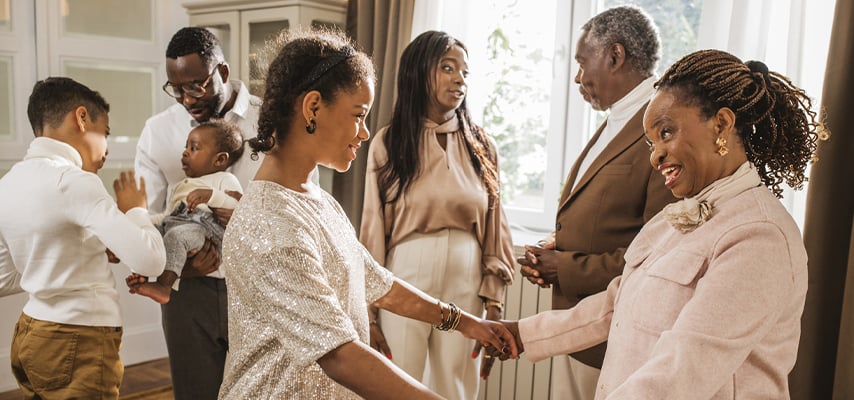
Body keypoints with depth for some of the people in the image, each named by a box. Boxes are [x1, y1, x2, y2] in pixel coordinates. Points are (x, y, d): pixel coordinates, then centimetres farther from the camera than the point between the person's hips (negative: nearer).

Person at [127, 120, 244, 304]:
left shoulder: (225, 179, 12)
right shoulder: (181, 186, 39)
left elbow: (238, 206, -7)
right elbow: (167, 214, 37)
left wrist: (212, 195, -20)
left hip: (202, 225, -8)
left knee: (176, 235, -36)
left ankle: (163, 285, -43)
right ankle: (142, 274, -20)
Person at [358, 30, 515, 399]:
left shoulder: (481, 146, 4)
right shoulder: (389, 143, -3)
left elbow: (495, 230, 4)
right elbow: (374, 230, -2)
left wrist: (493, 305, 1)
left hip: (466, 286, 2)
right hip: (405, 283, -2)